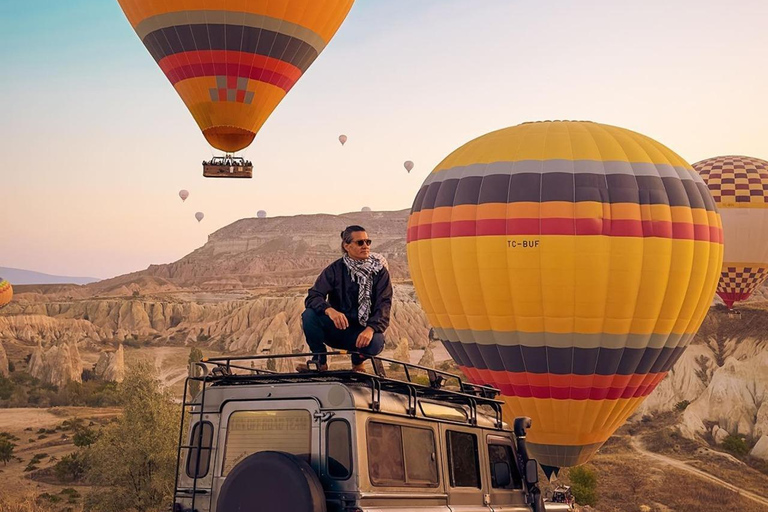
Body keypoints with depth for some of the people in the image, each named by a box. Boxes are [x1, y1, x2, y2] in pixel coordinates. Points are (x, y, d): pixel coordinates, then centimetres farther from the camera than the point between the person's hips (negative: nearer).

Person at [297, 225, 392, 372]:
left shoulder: (380, 271, -5)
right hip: (337, 328, 1)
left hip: (363, 331, -1)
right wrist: (329, 310, -39)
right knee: (309, 315, -26)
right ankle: (320, 360, -4)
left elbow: (384, 304, -14)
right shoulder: (335, 270, -5)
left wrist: (371, 328, -34)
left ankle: (358, 360, 3)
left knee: (375, 342, -35)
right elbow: (312, 297, -15)